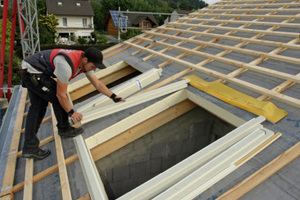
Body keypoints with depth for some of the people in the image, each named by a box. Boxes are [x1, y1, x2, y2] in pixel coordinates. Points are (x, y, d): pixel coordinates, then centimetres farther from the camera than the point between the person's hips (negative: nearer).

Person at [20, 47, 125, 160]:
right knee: (57, 99, -6)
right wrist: (71, 112, -11)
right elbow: (60, 94, -23)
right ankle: (64, 129, 15)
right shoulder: (66, 66, -33)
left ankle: (29, 147, 10)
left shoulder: (85, 62, -5)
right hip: (33, 72, -9)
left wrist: (114, 97, 0)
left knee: (37, 108, 7)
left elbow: (97, 84, 4)